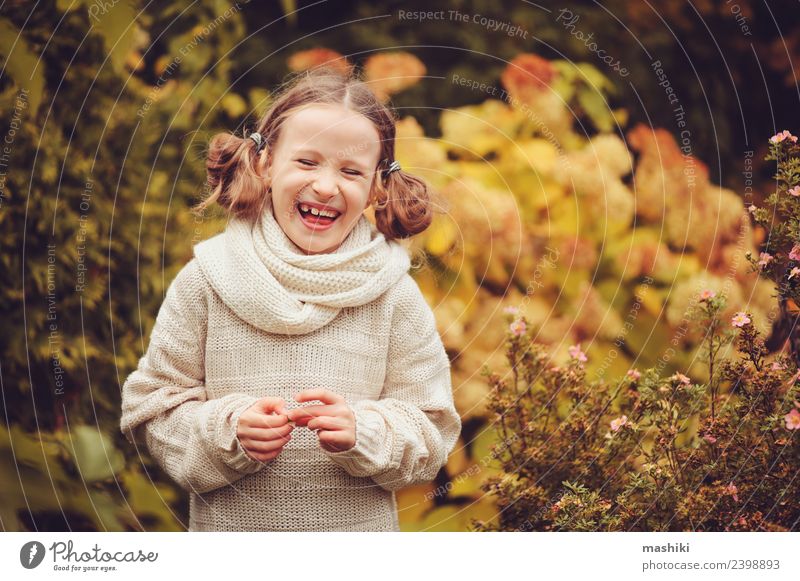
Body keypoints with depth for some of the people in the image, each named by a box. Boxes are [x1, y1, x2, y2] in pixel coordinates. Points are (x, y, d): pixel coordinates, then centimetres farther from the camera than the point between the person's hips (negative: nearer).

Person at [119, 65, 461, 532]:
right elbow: (153, 408, -3)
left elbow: (433, 432, -3)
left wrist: (363, 432, -20)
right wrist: (228, 430, -19)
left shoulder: (394, 294, -5)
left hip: (360, 527, 0)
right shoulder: (207, 280, -5)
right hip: (228, 528, 0)